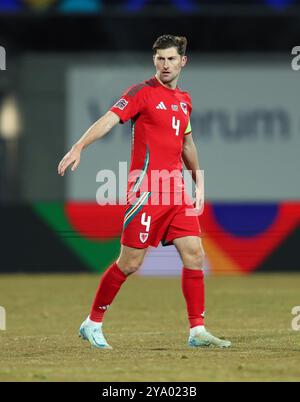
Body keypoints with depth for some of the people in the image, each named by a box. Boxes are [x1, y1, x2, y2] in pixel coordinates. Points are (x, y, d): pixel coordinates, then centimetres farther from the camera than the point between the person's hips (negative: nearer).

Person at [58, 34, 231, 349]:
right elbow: (108, 120, -18)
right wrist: (78, 149, -32)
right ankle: (92, 324, 13)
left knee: (194, 254, -2)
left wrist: (199, 183, 26)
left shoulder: (184, 99, 15)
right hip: (146, 190, -6)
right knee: (130, 263, -3)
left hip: (176, 191, 6)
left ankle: (197, 331, 3)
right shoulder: (143, 93, -6)